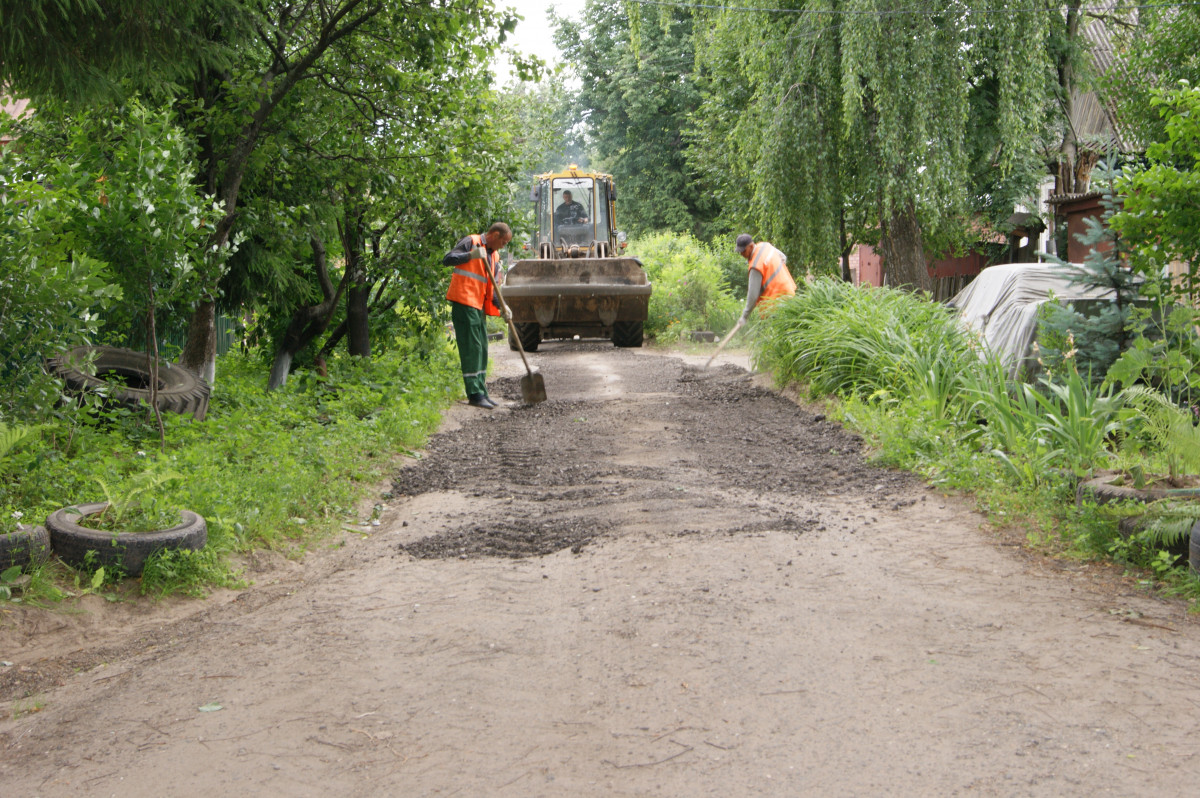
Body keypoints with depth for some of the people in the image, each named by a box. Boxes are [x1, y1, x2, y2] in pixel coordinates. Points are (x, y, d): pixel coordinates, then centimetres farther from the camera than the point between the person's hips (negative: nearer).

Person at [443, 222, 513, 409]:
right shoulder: (471, 242, -4)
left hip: (479, 306, 9)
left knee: (482, 349, 11)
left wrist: (501, 306, 0)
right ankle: (474, 394, -10)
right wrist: (470, 255, -27)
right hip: (464, 302, -9)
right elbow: (447, 260, -14)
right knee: (471, 348, -10)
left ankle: (481, 392, 18)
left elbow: (492, 287, 17)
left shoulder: (494, 256, 19)